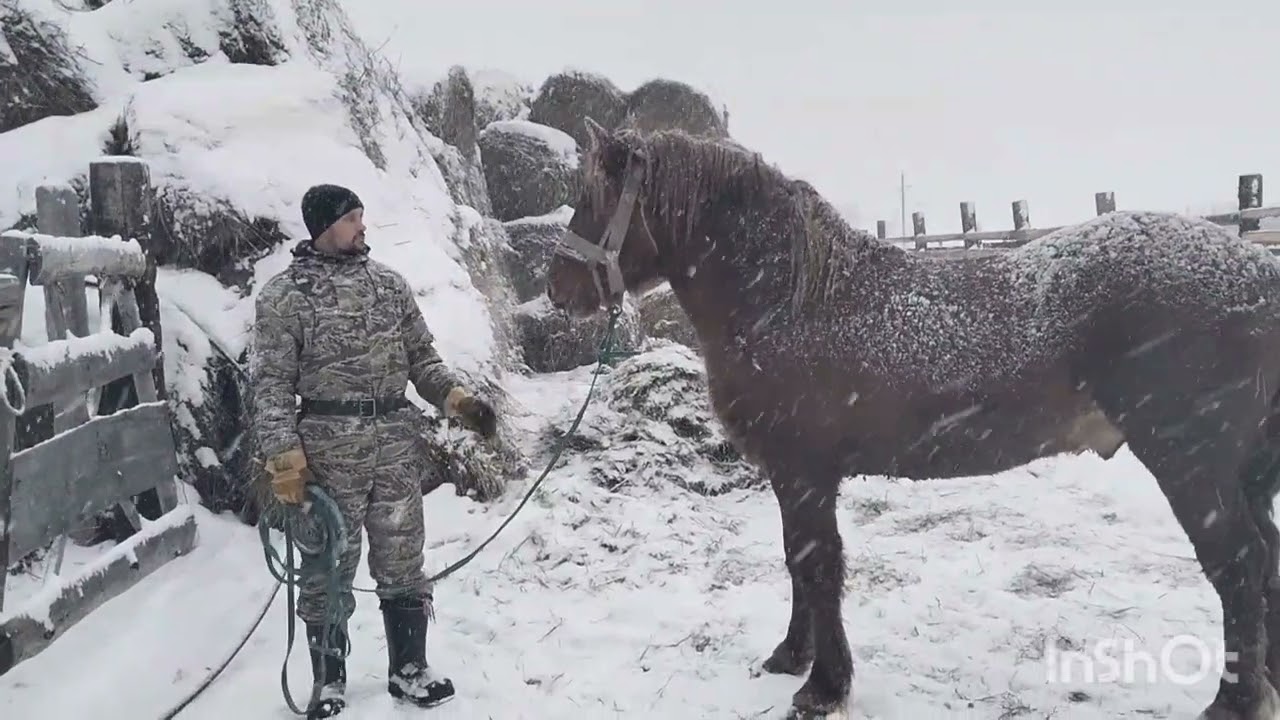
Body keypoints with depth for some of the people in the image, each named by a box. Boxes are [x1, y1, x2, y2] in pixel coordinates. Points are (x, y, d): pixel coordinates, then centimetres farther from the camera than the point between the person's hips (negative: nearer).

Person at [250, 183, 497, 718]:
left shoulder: (388, 283, 10)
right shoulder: (284, 295, -4)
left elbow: (422, 358, 15)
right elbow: (271, 384, -6)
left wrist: (457, 400, -1)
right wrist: (284, 458, -15)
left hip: (398, 442, 4)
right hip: (329, 446, -4)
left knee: (403, 562, 12)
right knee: (330, 567, 6)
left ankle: (409, 670, 27)